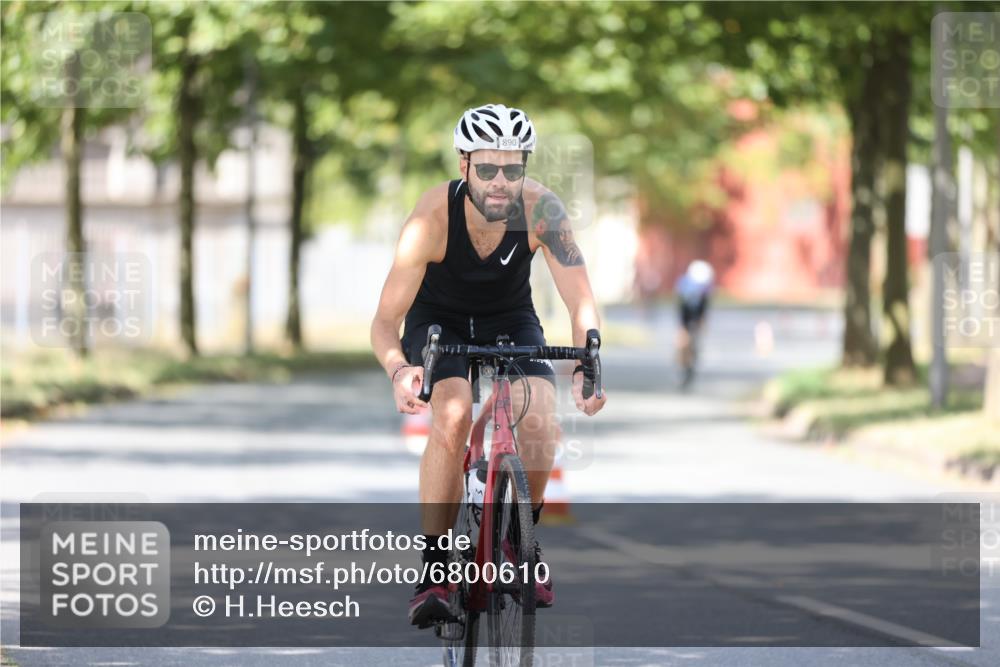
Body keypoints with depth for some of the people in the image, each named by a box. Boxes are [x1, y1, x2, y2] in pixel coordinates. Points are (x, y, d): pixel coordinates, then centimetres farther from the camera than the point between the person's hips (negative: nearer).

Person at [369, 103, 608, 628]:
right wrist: (399, 371, -53)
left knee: (540, 421, -24)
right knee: (452, 418, -30)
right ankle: (433, 568, -22)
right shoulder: (433, 216, -32)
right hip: (439, 320, -2)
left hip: (510, 319, 2)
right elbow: (385, 322, -31)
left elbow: (581, 302, -31)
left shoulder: (540, 209, -28)